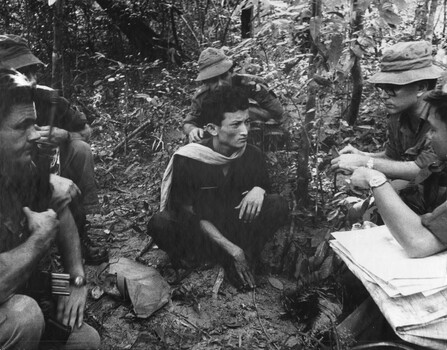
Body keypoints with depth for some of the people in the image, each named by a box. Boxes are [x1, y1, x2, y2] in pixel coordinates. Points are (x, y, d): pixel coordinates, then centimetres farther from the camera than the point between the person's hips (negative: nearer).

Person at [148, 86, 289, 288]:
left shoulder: (252, 155, -8)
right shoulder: (187, 159, -19)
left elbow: (264, 184, 8)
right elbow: (189, 214, -17)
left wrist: (259, 189, -20)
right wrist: (232, 249, -24)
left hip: (236, 228, 3)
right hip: (199, 232, -2)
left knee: (278, 205, -20)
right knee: (160, 224, -33)